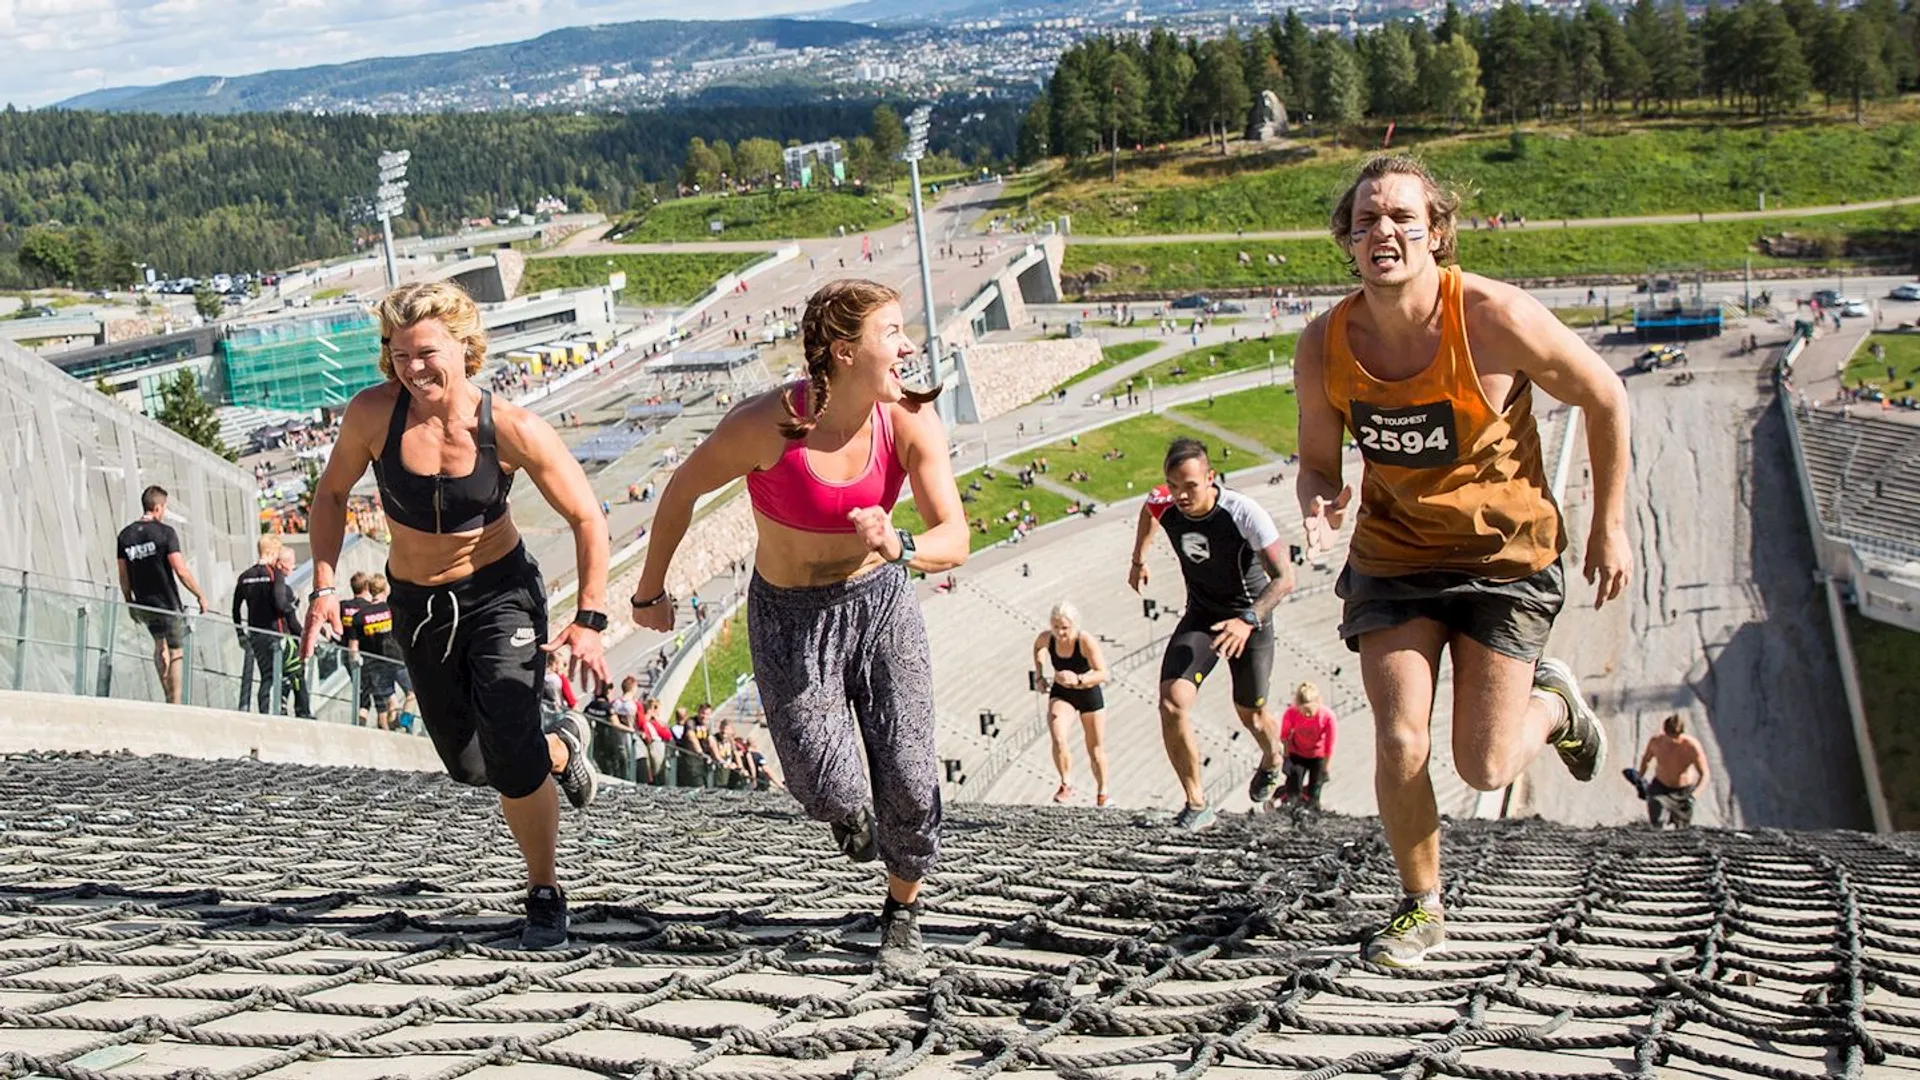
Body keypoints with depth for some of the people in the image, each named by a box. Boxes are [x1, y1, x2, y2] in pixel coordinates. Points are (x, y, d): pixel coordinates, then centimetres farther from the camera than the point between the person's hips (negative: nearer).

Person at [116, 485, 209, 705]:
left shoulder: (125, 535, 3)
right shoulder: (165, 532, -13)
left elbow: (123, 576, 8)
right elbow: (181, 571, -16)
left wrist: (130, 604, 19)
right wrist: (200, 595, -6)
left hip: (143, 604, 5)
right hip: (167, 603, -5)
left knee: (160, 643, 25)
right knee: (176, 652, 4)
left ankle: (167, 694, 22)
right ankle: (175, 703, 1)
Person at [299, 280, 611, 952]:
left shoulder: (511, 430, -22)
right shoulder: (373, 414, -16)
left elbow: (586, 518, -13)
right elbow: (332, 493, 2)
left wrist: (590, 621, -19)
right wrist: (324, 587, -6)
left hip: (501, 592, -3)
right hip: (417, 605, 3)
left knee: (510, 753, -18)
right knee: (468, 766, 10)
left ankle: (545, 896, 5)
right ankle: (560, 748, 44)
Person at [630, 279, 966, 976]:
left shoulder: (911, 423, -17)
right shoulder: (767, 424, -25)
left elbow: (955, 541, -22)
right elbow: (683, 490, -8)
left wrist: (898, 548, -45)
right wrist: (651, 591, 3)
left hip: (881, 603, 2)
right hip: (790, 617, -2)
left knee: (908, 781, 0)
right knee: (833, 793, -9)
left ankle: (903, 908, 31)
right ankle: (850, 811, 33)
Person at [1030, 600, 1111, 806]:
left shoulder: (1086, 641, -30)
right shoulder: (1047, 637, -19)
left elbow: (1102, 674, -34)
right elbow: (1038, 647, 7)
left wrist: (1078, 679, -48)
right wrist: (1039, 675, 0)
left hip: (1090, 694, -2)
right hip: (1061, 693, 2)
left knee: (1095, 749, 12)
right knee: (1058, 739, -24)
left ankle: (1102, 793, 34)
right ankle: (1066, 785, -5)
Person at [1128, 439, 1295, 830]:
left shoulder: (1244, 514, -31)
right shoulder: (1162, 504, -18)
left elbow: (1284, 578, -30)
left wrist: (1248, 620, -45)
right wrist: (1138, 560, 24)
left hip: (1250, 615, -3)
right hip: (1201, 614, 3)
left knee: (1250, 714, 13)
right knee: (1172, 702, -19)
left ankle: (1272, 762, 51)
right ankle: (1197, 804, -7)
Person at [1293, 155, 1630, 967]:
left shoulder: (1494, 318, -24)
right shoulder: (1325, 346, -13)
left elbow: (1604, 398, -8)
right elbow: (1317, 463, 3)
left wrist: (1609, 526, -3)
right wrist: (1320, 505, -22)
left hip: (1505, 553, -2)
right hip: (1392, 557, 2)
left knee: (1485, 769, -2)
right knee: (1398, 744, -9)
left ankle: (1552, 704, 34)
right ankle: (1421, 907, 16)